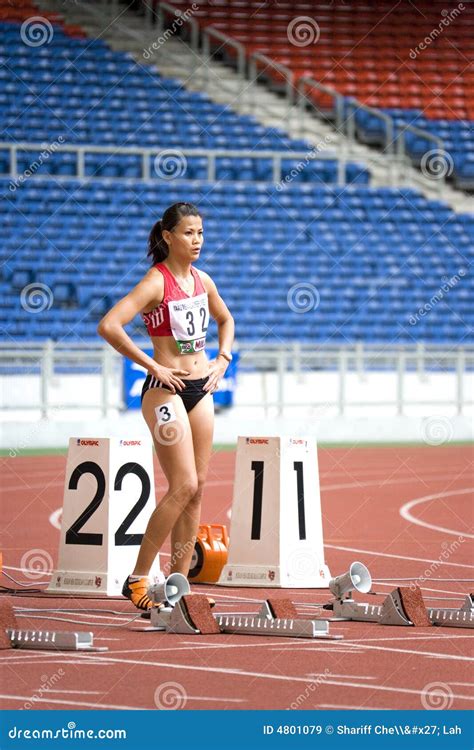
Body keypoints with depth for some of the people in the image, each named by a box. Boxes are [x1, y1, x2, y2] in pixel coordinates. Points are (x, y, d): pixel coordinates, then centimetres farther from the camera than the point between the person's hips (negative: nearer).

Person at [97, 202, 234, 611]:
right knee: (183, 486, -13)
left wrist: (222, 359, 13)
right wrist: (152, 366, -20)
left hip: (201, 389, 7)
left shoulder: (202, 281, 9)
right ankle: (137, 580, -5)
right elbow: (109, 325, -25)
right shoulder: (156, 282, -13)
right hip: (167, 389, -7)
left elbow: (225, 320, 29)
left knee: (197, 488, 5)